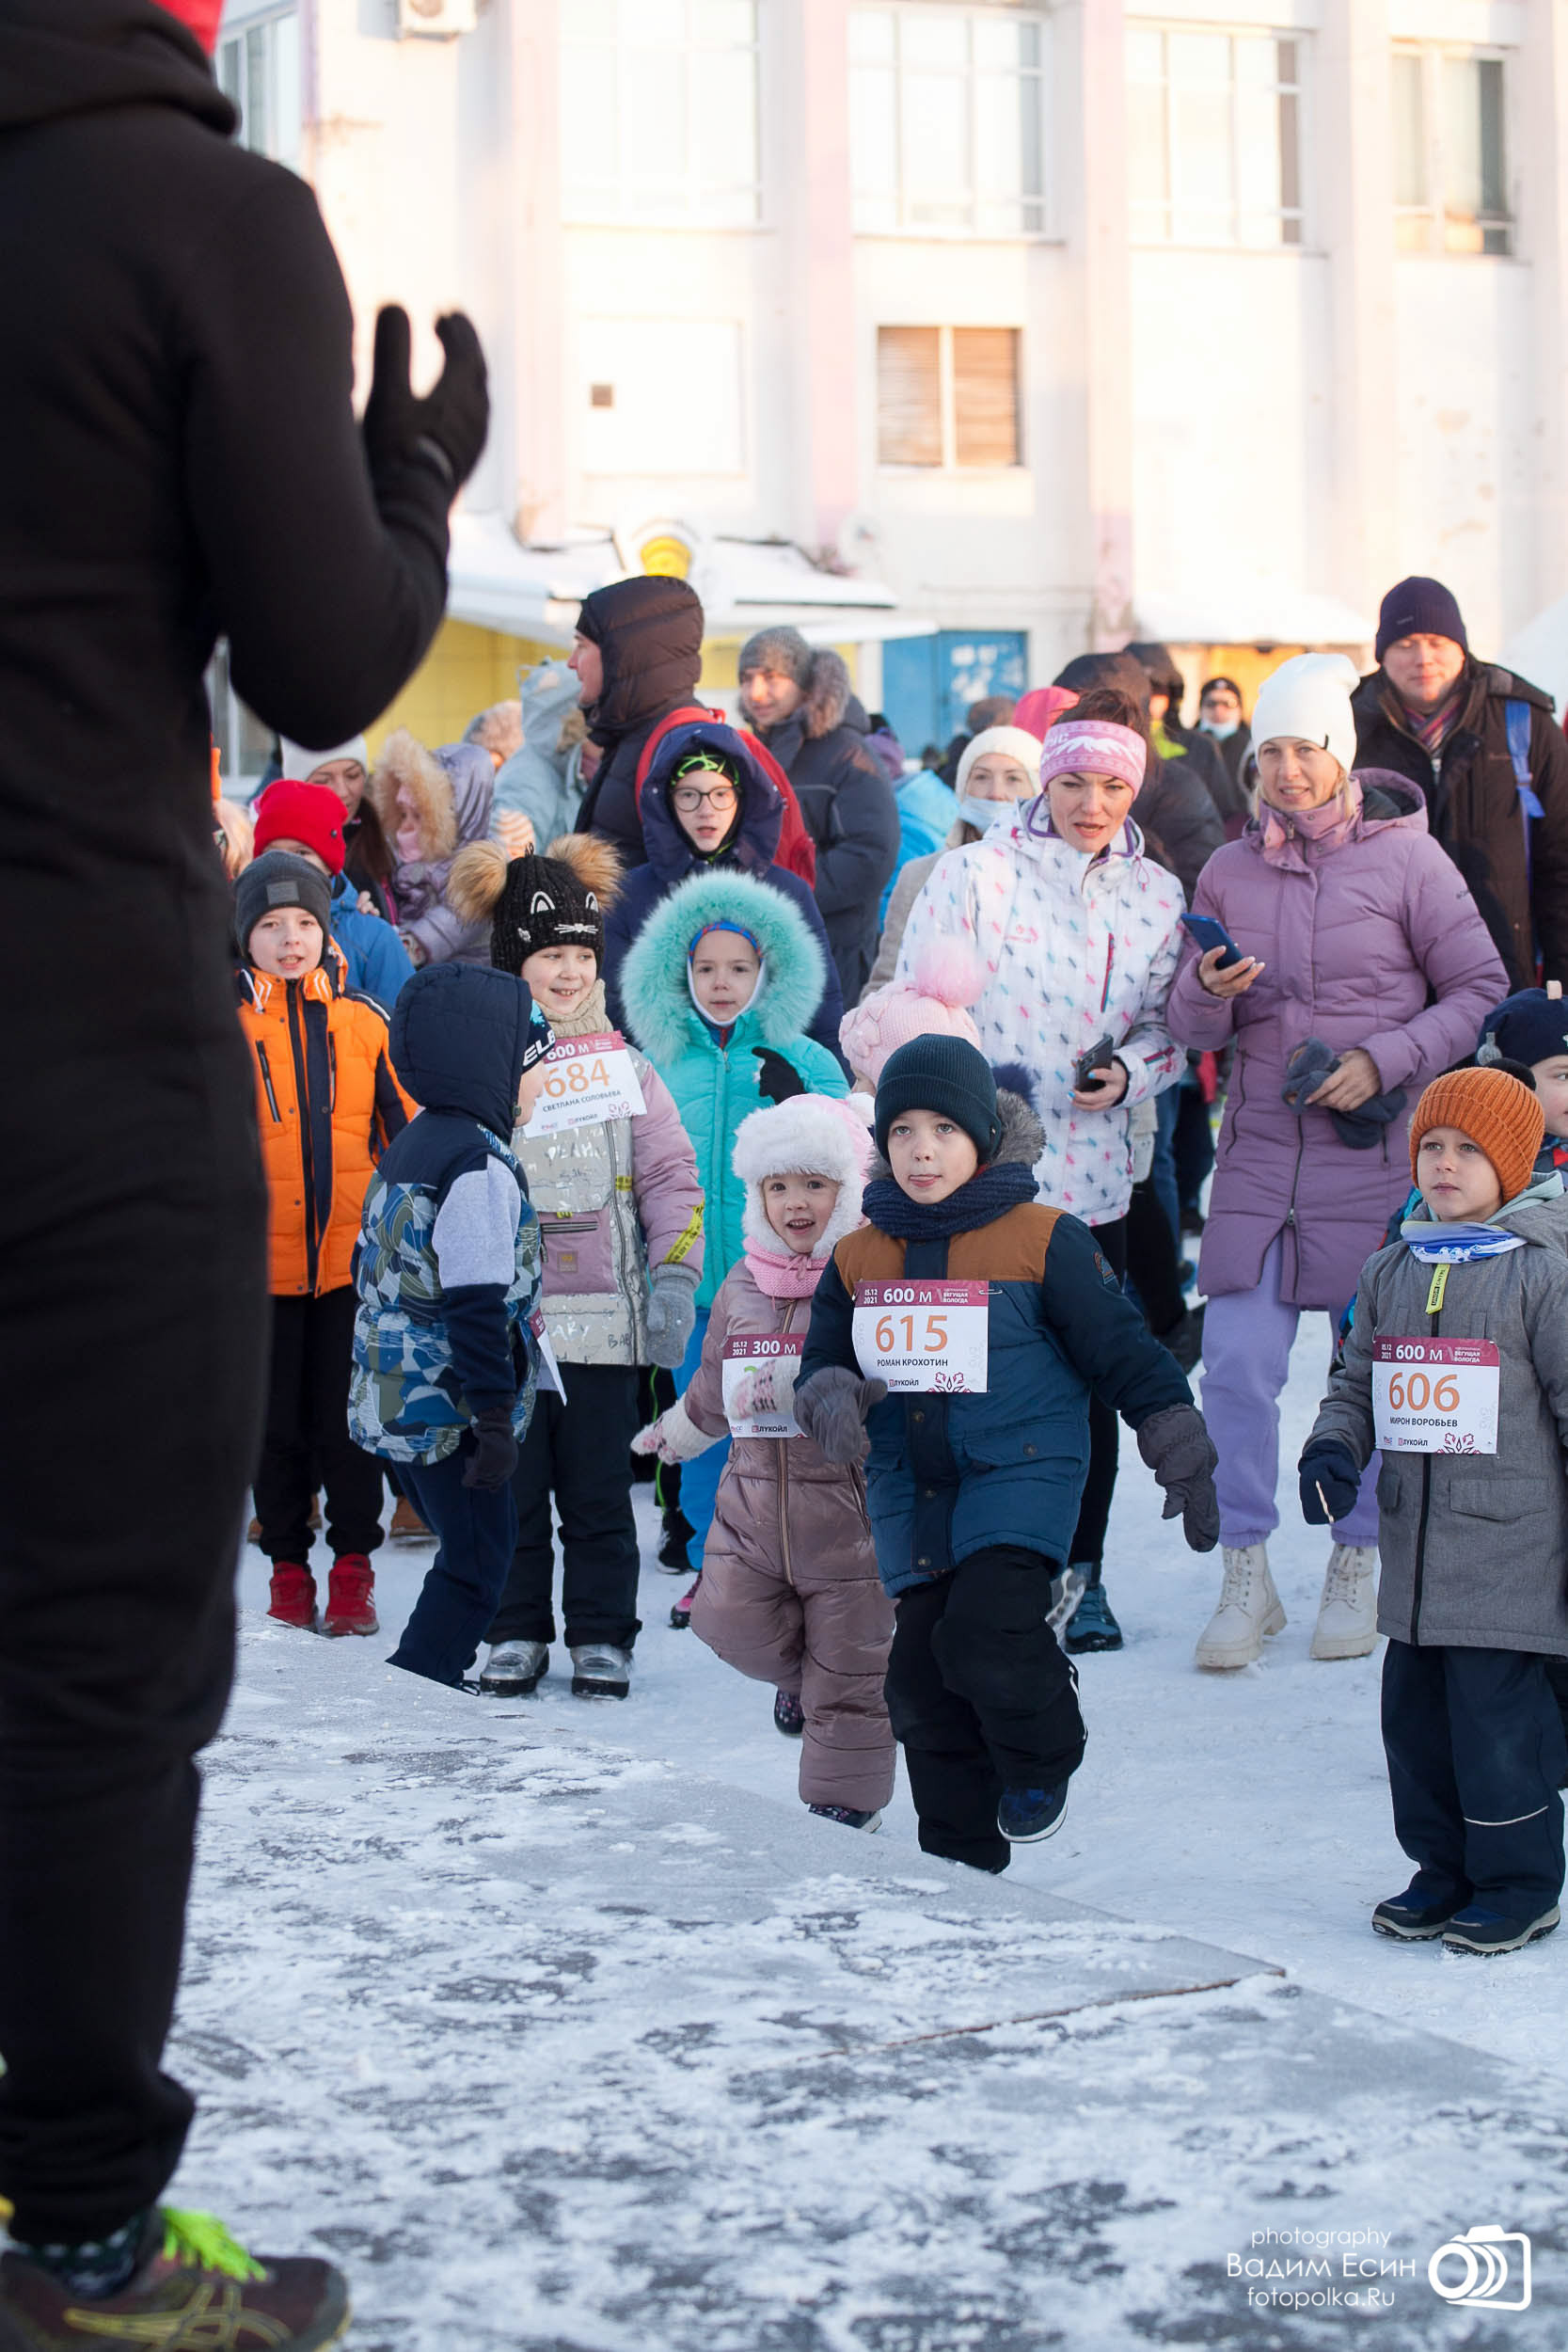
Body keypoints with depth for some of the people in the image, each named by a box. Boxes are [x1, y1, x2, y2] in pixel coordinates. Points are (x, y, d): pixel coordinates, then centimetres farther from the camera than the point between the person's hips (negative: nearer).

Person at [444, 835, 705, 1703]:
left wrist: (673, 1277, -4)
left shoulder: (624, 1067, 5)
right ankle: (515, 1632, 17)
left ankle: (602, 1634, 15)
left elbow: (670, 1177, 6)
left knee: (598, 1490, 6)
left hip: (603, 1321, 0)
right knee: (511, 1485, 6)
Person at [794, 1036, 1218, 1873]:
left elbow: (1122, 1352, -1)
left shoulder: (1042, 1240, -5)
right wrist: (832, 1400, -10)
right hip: (909, 1486, 5)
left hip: (1022, 1470, -5)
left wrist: (1182, 1459, 0)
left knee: (987, 1633, -24)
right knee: (923, 1674, 5)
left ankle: (1042, 1755, 8)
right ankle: (959, 1855, 20)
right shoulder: (859, 1257, 8)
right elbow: (823, 1362, 15)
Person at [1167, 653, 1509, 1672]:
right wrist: (1210, 992, -12)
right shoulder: (1230, 871, 7)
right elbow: (1195, 1024, 11)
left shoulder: (1407, 858, -3)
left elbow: (1482, 991, -1)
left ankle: (1357, 1568, 20)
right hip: (1262, 1148, 2)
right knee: (1238, 1364, -5)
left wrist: (1383, 1064, -12)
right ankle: (1247, 1578, 7)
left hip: (1376, 1154, -2)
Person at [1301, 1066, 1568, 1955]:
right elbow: (1357, 1382, 19)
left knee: (1496, 1713, -6)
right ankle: (1445, 1870, 26)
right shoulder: (1390, 1273, 11)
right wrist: (1333, 1449, -2)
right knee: (1416, 1713, 11)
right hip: (1414, 1548, 6)